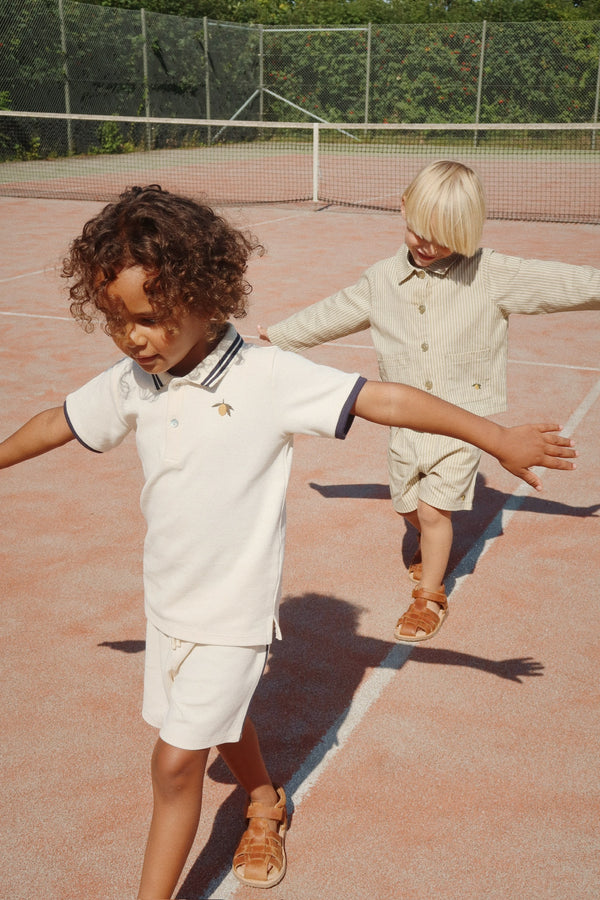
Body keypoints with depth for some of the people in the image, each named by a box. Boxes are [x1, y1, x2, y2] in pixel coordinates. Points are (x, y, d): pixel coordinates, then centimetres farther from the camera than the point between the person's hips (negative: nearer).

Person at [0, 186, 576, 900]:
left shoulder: (267, 377, -22)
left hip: (233, 606, -6)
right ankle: (265, 804, 53)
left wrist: (499, 439, -17)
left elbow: (383, 399, -20)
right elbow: (60, 423, 13)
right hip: (167, 597, 6)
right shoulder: (127, 383, -5)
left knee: (176, 758, -2)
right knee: (221, 721, 24)